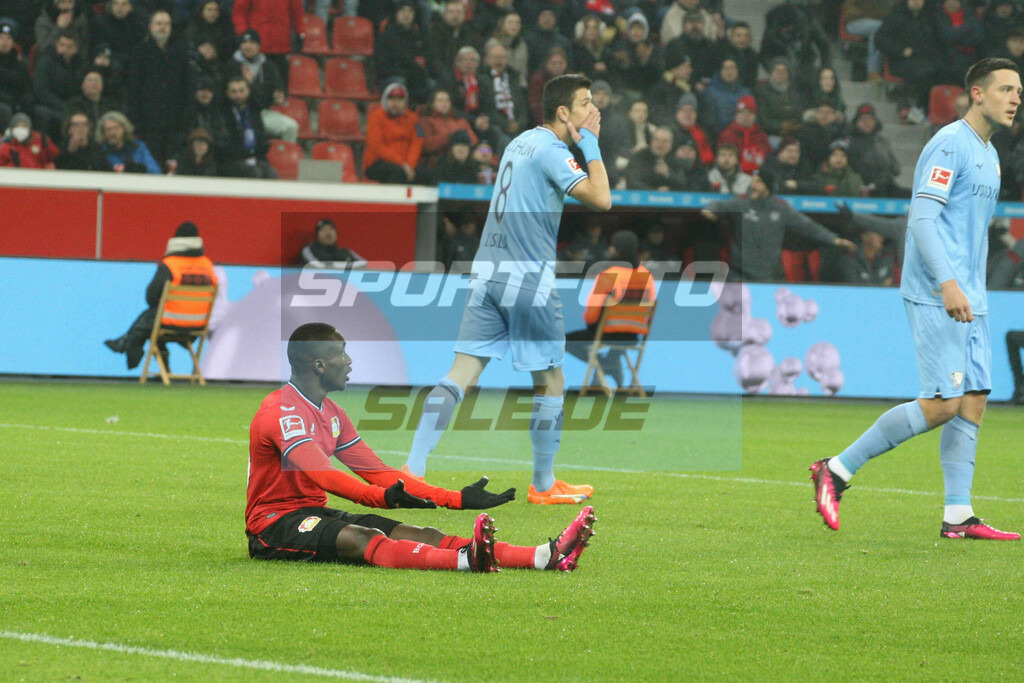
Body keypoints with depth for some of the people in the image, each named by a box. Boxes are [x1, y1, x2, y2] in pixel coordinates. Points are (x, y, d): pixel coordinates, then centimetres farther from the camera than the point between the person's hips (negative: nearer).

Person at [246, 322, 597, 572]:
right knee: (363, 538, -35)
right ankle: (467, 559, -64)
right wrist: (384, 497, -44)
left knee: (420, 535, -12)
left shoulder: (330, 413, 17)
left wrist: (458, 498, 6)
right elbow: (322, 476, -29)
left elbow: (378, 472, 15)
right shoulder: (281, 411, -15)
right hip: (275, 524, -8)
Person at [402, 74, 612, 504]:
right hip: (529, 278, -8)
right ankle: (543, 486, 15)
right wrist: (591, 144, -6)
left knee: (461, 374, 0)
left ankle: (412, 469, -10)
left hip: (488, 271, 8)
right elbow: (601, 199, -19)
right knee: (549, 381, 7)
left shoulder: (522, 142, 15)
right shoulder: (550, 150, -11)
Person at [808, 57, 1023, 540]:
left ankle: (957, 515, 2)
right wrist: (948, 283, -28)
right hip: (935, 297, -9)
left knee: (973, 400, 2)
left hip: (967, 300, 9)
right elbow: (922, 218, -19)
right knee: (942, 404, -13)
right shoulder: (949, 145, -10)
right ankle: (836, 471, -5)